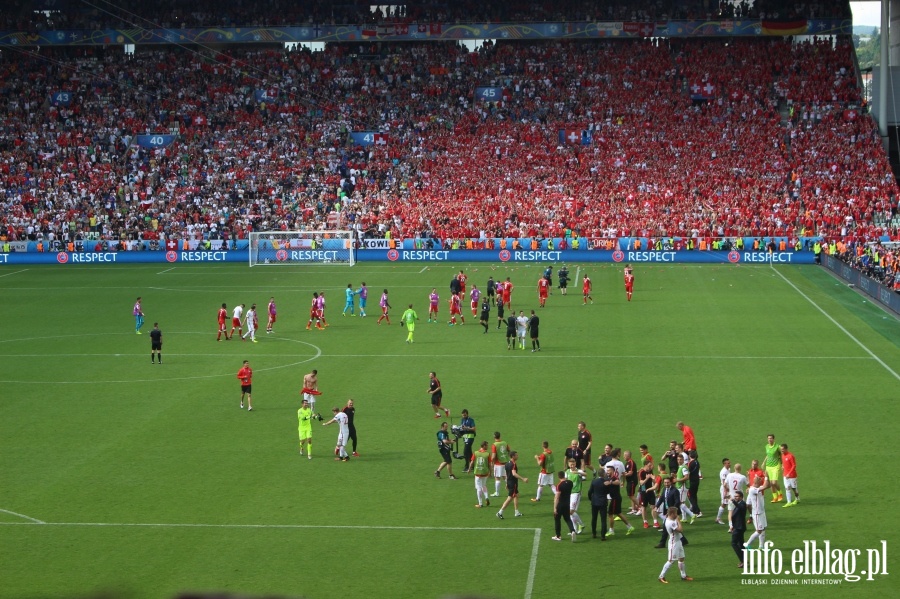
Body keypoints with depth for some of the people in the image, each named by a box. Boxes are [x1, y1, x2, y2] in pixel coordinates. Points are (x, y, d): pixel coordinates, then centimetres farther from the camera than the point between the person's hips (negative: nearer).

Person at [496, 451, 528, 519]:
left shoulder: (507, 463, 10)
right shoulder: (513, 464, -19)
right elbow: (514, 474, -33)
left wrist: (507, 484, 26)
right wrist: (523, 479, -39)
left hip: (509, 482, 10)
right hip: (513, 483, -10)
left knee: (516, 496, 19)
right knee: (510, 498, -6)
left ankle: (517, 512, 24)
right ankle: (500, 512, -7)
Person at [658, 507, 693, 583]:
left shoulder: (669, 519, 6)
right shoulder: (670, 523, -26)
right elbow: (680, 530, -27)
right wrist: (678, 521, -18)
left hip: (678, 541, 10)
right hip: (674, 543, -10)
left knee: (681, 559, 16)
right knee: (670, 560, -6)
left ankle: (683, 575, 26)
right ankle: (662, 577, 0)